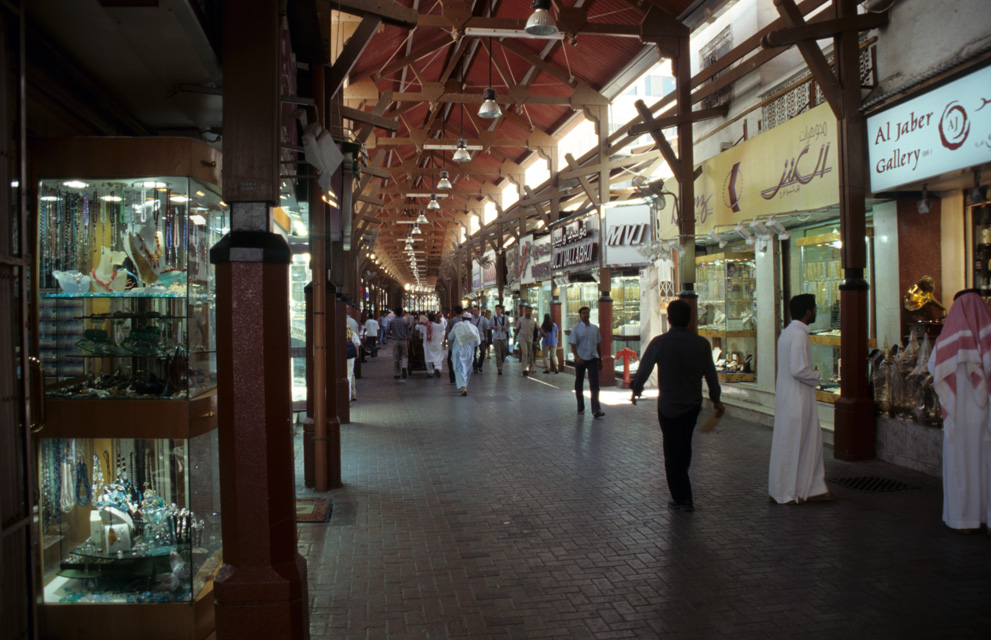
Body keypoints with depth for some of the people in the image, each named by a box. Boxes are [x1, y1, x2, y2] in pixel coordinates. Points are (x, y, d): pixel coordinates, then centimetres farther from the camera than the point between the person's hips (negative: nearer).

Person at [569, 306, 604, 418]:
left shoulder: (595, 328, 9)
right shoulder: (576, 329, -1)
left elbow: (598, 344, 16)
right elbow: (573, 345, -6)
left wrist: (600, 360, 16)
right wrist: (577, 357, -22)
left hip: (593, 358, 1)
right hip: (580, 359, -1)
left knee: (594, 384, -9)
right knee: (579, 385, 8)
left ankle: (596, 410, -14)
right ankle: (581, 408, 23)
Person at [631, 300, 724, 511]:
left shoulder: (660, 343, -15)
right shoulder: (701, 343, -5)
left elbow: (644, 368, -7)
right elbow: (710, 373, 2)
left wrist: (636, 389, 11)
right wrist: (716, 399, 16)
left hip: (669, 405, -4)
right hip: (693, 404, 4)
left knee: (673, 451, 6)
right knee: (685, 446, 21)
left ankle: (682, 498, 8)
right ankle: (682, 491, 37)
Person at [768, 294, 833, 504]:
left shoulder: (788, 332, 13)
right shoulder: (798, 335, -20)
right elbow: (799, 370, -25)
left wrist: (812, 375, 11)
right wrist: (816, 377, -9)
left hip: (792, 398, 10)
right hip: (796, 400, -10)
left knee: (811, 440, 16)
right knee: (791, 444, 0)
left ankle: (813, 487, 23)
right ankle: (785, 493, 11)